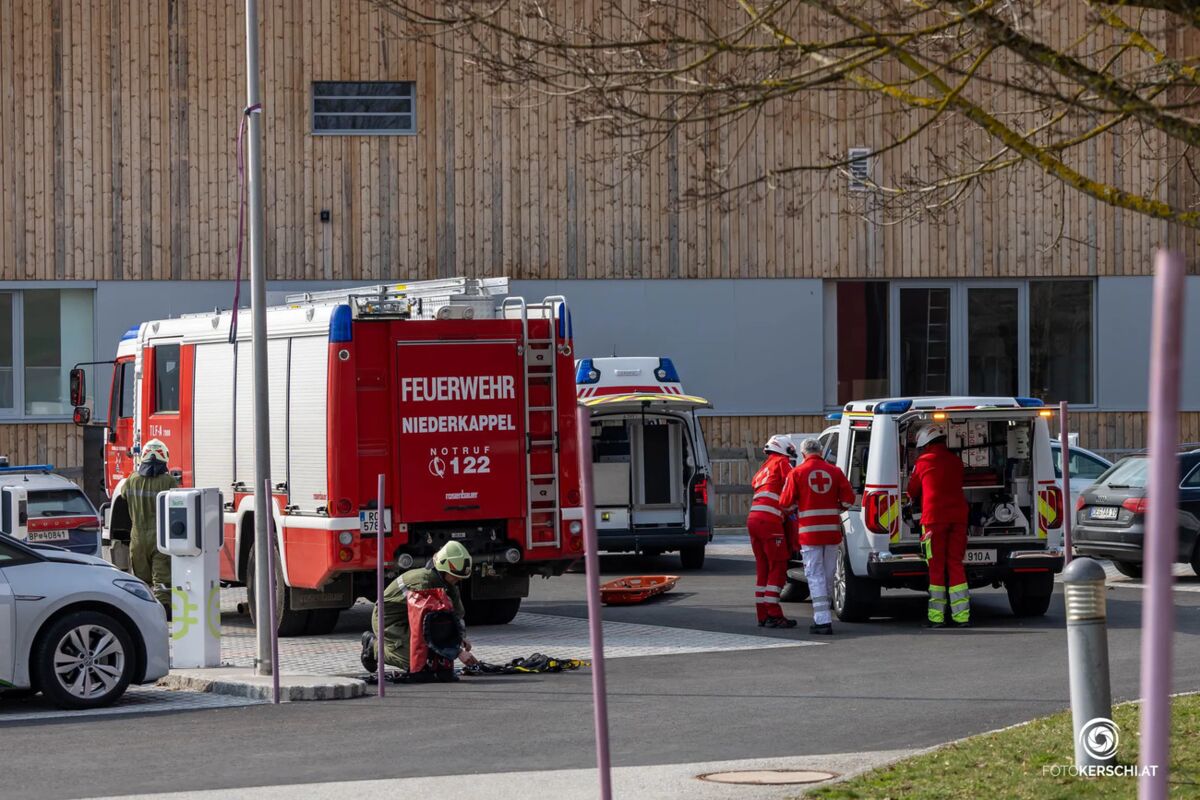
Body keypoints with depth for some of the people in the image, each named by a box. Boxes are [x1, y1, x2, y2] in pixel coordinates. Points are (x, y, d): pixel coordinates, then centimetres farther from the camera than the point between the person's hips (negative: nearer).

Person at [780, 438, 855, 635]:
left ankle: (823, 620, -11)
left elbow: (786, 502, -4)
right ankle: (822, 617, 23)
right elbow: (848, 499, 2)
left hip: (809, 531, -3)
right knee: (828, 575, 14)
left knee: (815, 576, -2)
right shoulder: (834, 471, 3)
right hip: (832, 530, 3)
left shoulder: (797, 473, -5)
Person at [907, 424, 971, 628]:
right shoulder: (955, 461, 13)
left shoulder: (923, 462, 0)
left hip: (934, 517, -4)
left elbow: (913, 491, 12)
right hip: (958, 516, 4)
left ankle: (937, 616, -1)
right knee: (955, 564, 8)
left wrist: (916, 501, 34)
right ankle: (961, 615, 1)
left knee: (936, 567, 1)